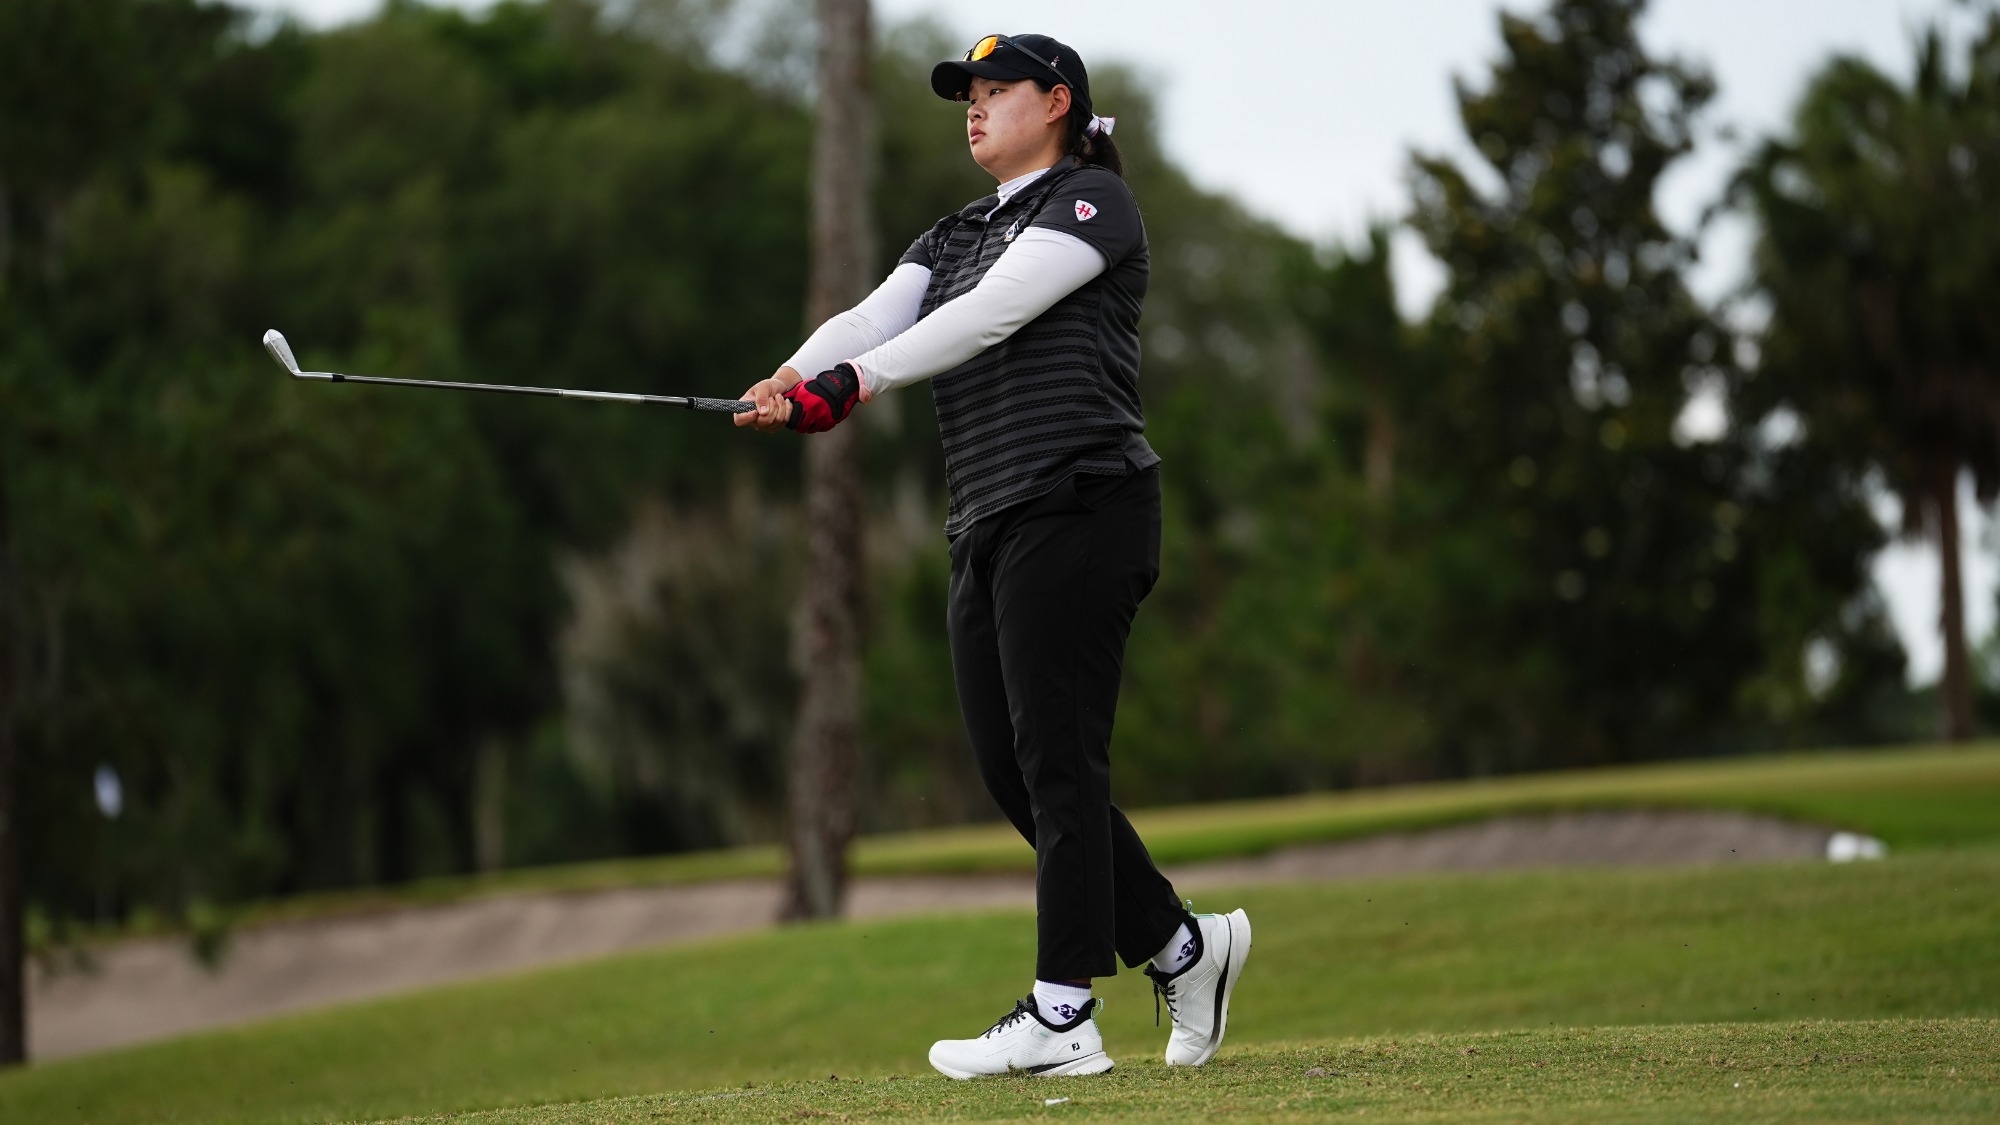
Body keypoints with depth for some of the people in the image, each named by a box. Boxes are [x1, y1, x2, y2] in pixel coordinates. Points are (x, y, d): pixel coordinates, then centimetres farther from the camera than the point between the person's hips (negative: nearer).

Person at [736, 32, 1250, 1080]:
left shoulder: (1092, 201, -1)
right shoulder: (953, 237, 23)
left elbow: (992, 313, -16)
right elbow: (871, 319, 4)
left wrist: (855, 383, -27)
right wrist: (794, 383, -18)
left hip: (1078, 503, -8)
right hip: (988, 523, 8)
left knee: (1055, 758, -11)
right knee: (1010, 768, 5)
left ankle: (1062, 1015, -11)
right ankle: (1181, 947, 18)